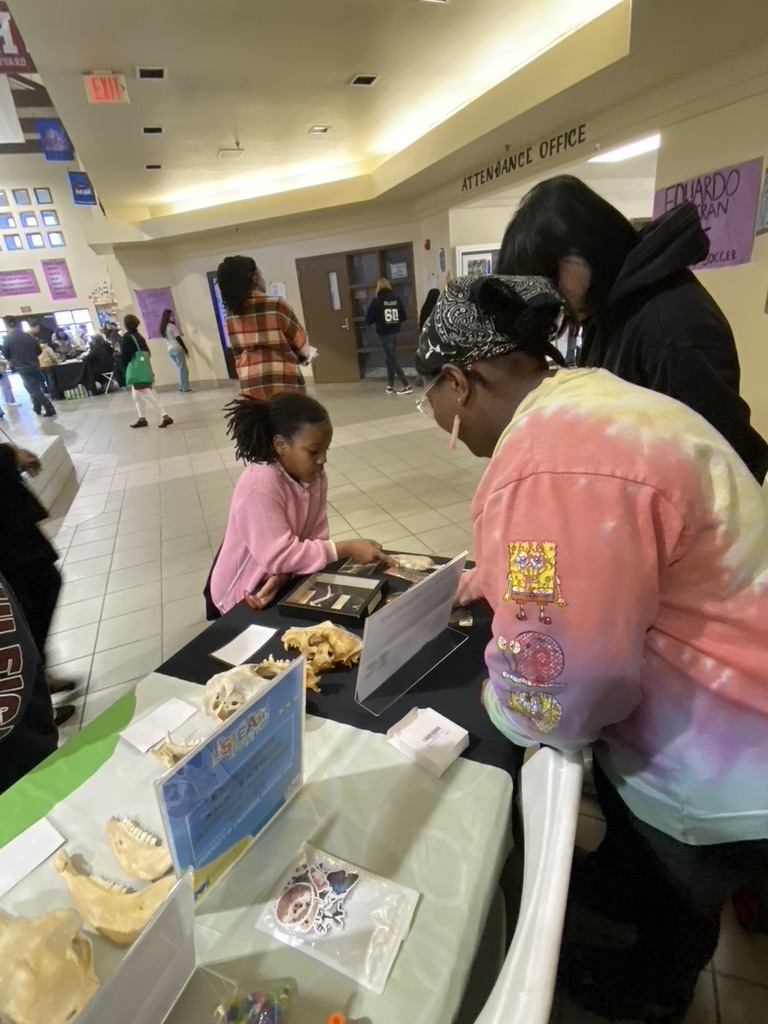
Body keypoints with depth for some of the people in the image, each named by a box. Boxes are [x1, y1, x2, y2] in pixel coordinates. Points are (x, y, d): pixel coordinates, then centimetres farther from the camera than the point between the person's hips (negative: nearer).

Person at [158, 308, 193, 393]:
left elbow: (169, 338, 11)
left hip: (169, 350, 7)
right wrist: (186, 350, -5)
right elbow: (179, 339, -10)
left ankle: (182, 387, 13)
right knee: (183, 369, -3)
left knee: (179, 369, 13)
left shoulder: (163, 327, 13)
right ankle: (185, 388, -5)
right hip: (177, 349, -7)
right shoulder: (172, 326, -10)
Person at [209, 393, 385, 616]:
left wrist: (282, 576, -26)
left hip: (281, 582, 6)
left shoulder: (315, 477, -7)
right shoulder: (260, 484, -28)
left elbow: (315, 539, -10)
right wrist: (347, 548, -27)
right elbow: (277, 555, -29)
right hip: (243, 596, -6)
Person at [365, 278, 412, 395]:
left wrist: (376, 323, 13)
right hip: (395, 332, 5)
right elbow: (403, 317, 7)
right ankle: (390, 385, 22)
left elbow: (368, 320, -7)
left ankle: (406, 386, -7)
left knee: (393, 360, -3)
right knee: (390, 358, 17)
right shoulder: (396, 299, 2)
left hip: (384, 333, -5)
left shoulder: (376, 301, -10)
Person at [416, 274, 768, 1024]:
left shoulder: (550, 465, -37)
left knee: (676, 888, 24)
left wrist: (502, 705, -9)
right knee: (626, 802, 34)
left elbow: (558, 692, -32)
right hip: (685, 704, 8)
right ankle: (619, 878, 65)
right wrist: (484, 578, 21)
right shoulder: (582, 401, -2)